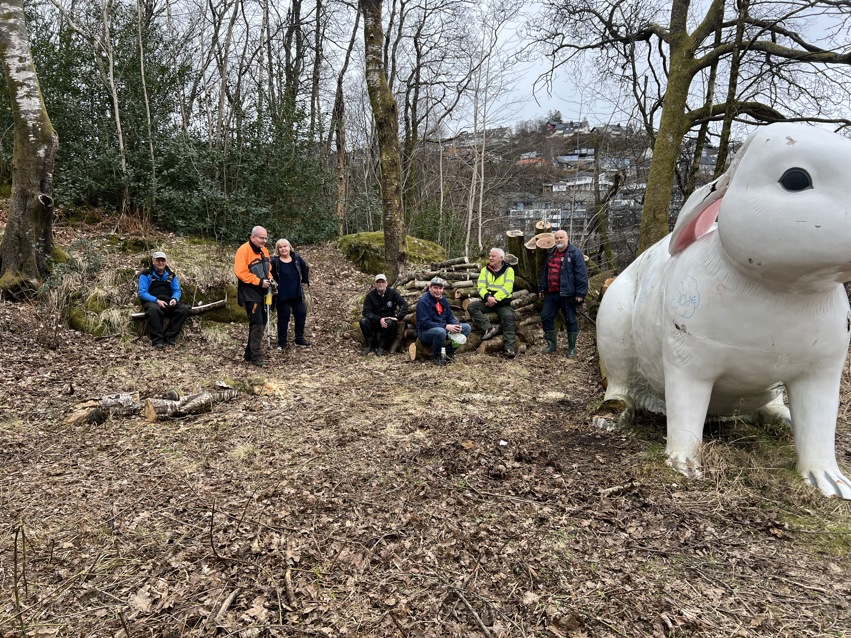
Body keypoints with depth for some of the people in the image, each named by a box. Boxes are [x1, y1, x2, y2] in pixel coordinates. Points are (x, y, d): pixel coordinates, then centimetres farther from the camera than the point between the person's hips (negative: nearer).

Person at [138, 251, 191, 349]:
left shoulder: (171, 274, 15)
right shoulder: (146, 274, 2)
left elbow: (177, 291, 14)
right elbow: (142, 293, -6)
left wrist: (174, 299, -11)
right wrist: (157, 301, -21)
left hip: (168, 303, 4)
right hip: (151, 302, -4)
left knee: (184, 309, -23)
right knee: (153, 309, -40)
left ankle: (169, 337, -21)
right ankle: (157, 340, -34)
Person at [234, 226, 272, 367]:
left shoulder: (264, 250, 12)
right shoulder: (244, 250, -14)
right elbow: (240, 272, -21)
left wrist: (269, 279, 2)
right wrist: (259, 281, -22)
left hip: (261, 293, 9)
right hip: (250, 293, -9)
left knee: (262, 322, 12)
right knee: (257, 323, -11)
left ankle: (250, 353, 24)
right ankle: (256, 356, -4)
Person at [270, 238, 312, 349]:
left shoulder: (296, 257, 3)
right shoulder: (274, 261, -8)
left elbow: (306, 268, 17)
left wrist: (305, 281, 15)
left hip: (297, 293, 4)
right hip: (282, 295, -4)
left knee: (301, 314, 8)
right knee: (283, 317, 3)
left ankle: (300, 339, 24)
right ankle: (282, 342, 14)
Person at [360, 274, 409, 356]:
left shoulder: (392, 293, -4)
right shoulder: (370, 295, -4)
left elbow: (404, 305, -9)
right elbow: (366, 311, -13)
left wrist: (398, 317, -21)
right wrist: (379, 319, -25)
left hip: (389, 319, -1)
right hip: (374, 322, 1)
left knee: (389, 323, -35)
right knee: (363, 320, -27)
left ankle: (382, 347, -20)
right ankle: (370, 344, -12)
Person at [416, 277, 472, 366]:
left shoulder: (443, 300, 8)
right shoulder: (423, 301, -16)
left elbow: (450, 317, 10)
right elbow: (425, 323, -23)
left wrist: (456, 326, -14)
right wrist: (445, 326, -30)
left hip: (443, 328, 7)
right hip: (425, 332, -7)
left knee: (467, 327, -4)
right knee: (440, 331, -41)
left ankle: (449, 351, 1)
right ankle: (436, 356, -13)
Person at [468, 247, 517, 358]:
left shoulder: (509, 270, 1)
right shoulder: (485, 270, 9)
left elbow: (507, 288, -12)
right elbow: (481, 287, -2)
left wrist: (495, 299, -21)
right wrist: (488, 297, -22)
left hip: (503, 303, -3)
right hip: (487, 301, 3)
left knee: (509, 317, -29)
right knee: (472, 307, -21)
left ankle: (509, 346, -26)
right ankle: (489, 328, -27)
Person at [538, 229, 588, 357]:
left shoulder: (575, 253, -7)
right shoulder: (551, 253, 15)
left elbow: (581, 274, -12)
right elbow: (545, 272, 24)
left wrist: (580, 294, -17)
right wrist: (542, 288, 22)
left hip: (567, 294, -6)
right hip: (551, 294, 7)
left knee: (571, 320, 3)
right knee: (546, 317, 7)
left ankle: (572, 348, 14)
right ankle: (552, 344, 22)